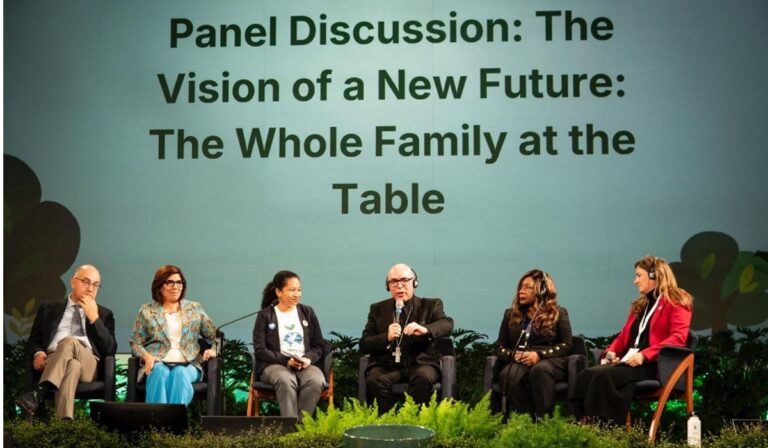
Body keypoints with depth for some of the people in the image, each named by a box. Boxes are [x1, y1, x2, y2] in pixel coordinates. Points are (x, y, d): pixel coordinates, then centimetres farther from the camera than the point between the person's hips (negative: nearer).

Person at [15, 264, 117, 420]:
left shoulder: (104, 314, 21)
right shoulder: (49, 308, 23)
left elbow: (110, 350, 8)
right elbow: (33, 341, 18)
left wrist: (94, 318, -2)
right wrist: (38, 353, -8)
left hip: (88, 365, 0)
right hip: (51, 363, 0)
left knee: (69, 342, -34)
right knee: (72, 365, -38)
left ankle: (37, 393, -48)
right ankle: (64, 422, -58)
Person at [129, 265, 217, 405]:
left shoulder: (195, 309, 19)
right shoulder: (146, 311, 15)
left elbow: (213, 335, 18)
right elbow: (135, 343, 10)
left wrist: (213, 349, -4)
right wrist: (147, 356, -11)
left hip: (187, 364, 1)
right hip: (158, 363, -1)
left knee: (180, 373, -35)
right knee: (160, 371, -36)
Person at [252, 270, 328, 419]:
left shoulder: (307, 312, 18)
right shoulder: (265, 315, 9)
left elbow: (320, 345, 16)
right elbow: (260, 350, 0)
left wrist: (308, 359, -7)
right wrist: (286, 361, -13)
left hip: (305, 365, 2)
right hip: (275, 365, -2)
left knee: (316, 381, -33)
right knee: (286, 381, -38)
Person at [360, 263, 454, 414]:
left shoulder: (430, 305, 12)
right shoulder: (378, 309, 15)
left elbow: (447, 324, -8)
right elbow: (364, 345, 7)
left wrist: (425, 329, -30)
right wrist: (386, 337, -14)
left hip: (420, 363, -1)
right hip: (387, 364, 1)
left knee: (423, 377, -34)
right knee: (375, 380, -31)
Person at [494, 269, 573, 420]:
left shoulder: (558, 313, 14)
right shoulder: (511, 315, 23)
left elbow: (567, 345, 2)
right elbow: (500, 347, 17)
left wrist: (539, 355, -13)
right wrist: (513, 355, -8)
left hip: (550, 361, -2)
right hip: (519, 362, 2)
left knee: (540, 370, -40)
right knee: (507, 375, -35)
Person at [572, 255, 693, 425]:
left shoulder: (676, 302, 3)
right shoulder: (641, 305, 29)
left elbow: (678, 338, -12)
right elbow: (624, 335, 27)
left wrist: (644, 355, -22)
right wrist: (611, 352, 4)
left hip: (654, 364, -7)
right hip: (628, 361, 7)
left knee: (604, 375, -33)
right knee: (587, 374, -23)